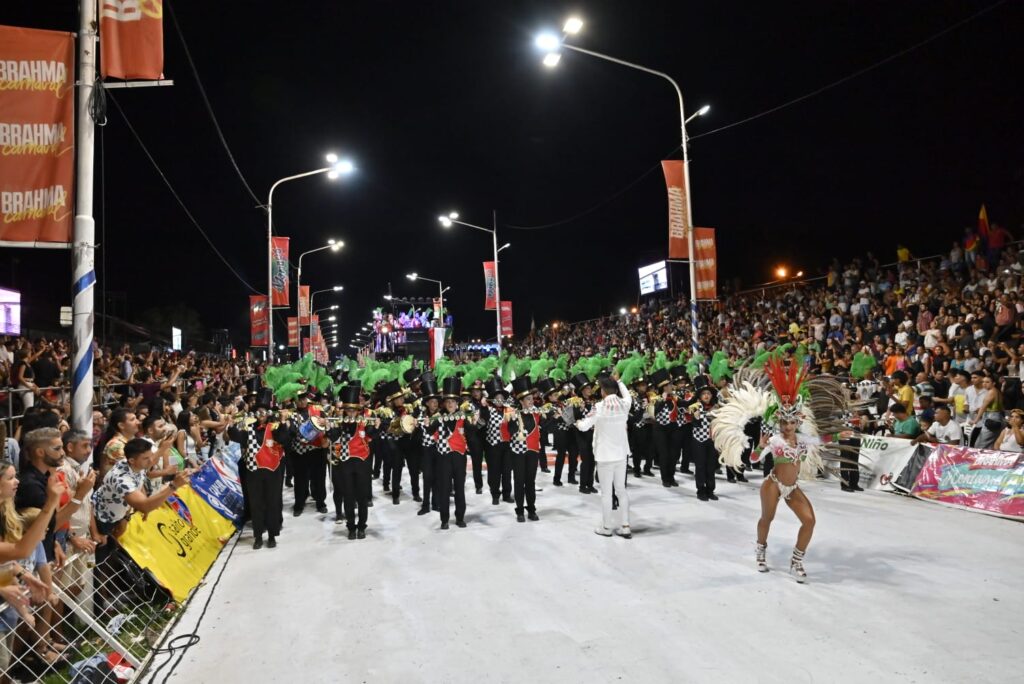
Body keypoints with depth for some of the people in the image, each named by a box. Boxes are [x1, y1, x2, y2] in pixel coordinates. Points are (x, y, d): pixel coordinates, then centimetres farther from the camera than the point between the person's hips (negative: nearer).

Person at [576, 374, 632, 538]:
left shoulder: (599, 407, -16)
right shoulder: (624, 404, -3)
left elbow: (584, 427, -9)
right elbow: (627, 395, 22)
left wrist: (578, 424, 13)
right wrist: (617, 381, 32)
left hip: (605, 454, -5)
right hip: (621, 452, 5)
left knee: (606, 492, 5)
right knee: (621, 489, 14)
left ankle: (606, 527, 14)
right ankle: (625, 526, 15)